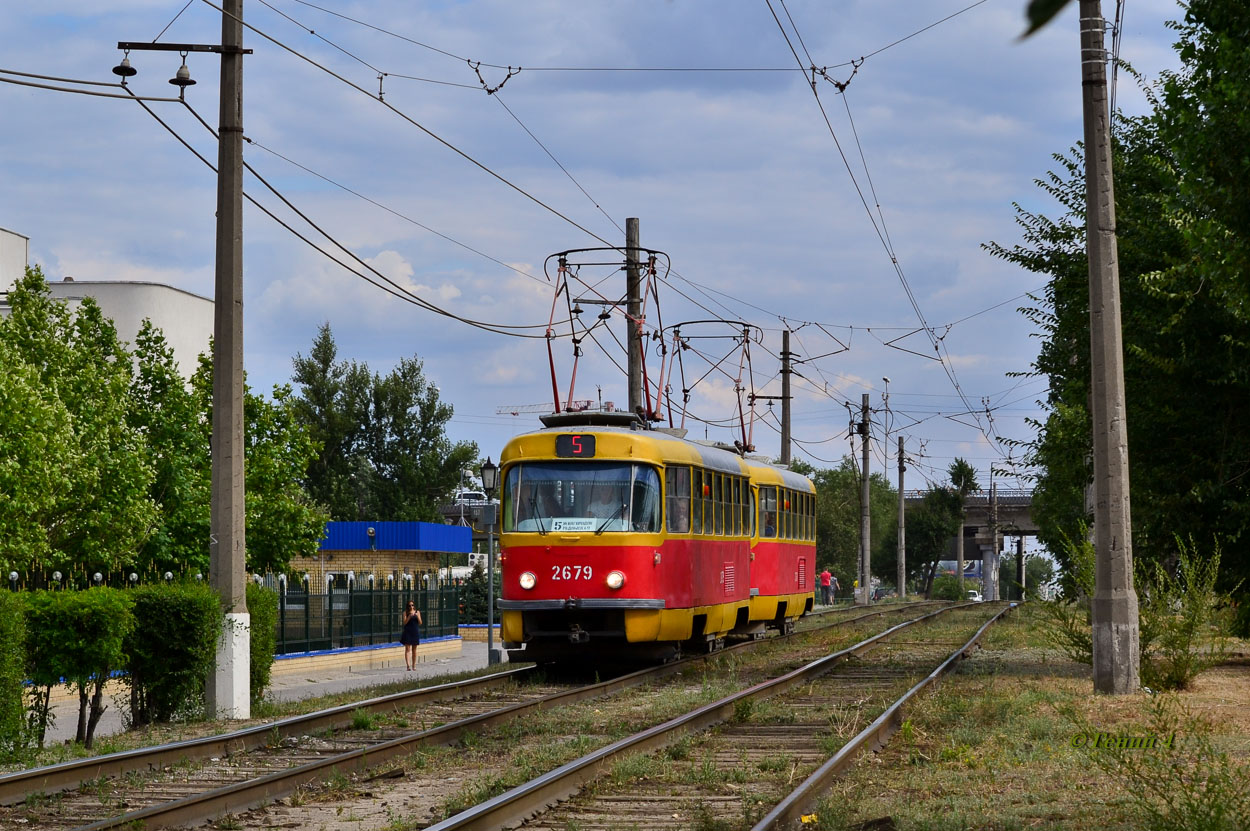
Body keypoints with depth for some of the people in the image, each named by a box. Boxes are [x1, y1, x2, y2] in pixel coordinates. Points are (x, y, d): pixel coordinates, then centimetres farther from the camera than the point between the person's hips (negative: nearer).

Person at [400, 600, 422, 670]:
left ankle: (414, 665, 15)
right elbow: (405, 622, -6)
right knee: (407, 649, -10)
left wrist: (417, 617, -12)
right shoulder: (406, 612, 2)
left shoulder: (417, 612, 7)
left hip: (415, 632, 2)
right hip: (407, 632, -2)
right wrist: (409, 616, -20)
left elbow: (420, 623, 5)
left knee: (414, 650, 8)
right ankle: (408, 665, -17)